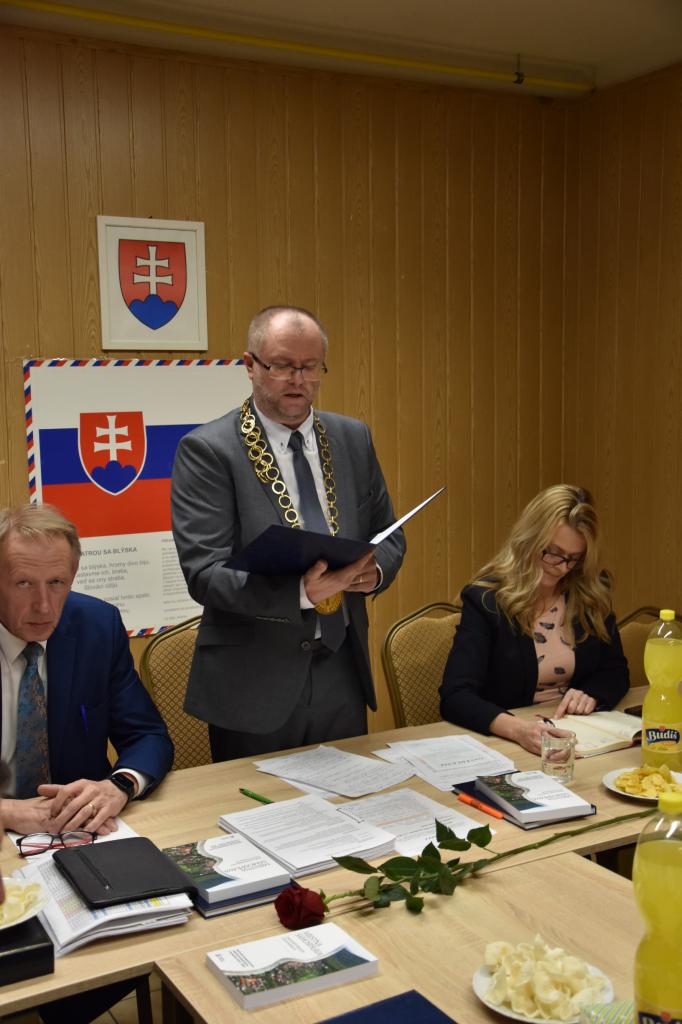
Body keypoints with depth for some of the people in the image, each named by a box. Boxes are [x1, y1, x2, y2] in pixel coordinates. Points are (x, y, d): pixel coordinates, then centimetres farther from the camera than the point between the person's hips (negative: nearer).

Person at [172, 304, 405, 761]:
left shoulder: (354, 439, 6)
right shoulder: (207, 450, -10)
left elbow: (389, 535, 12)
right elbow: (204, 572, -17)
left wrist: (373, 570, -11)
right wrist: (303, 592, -31)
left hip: (341, 671, 5)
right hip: (254, 684, -4)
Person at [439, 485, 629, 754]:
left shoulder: (592, 593, 1)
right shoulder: (485, 600, -13)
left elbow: (615, 671, 13)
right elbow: (455, 697, -21)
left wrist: (591, 695, -10)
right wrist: (517, 728, -38)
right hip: (503, 741, -5)